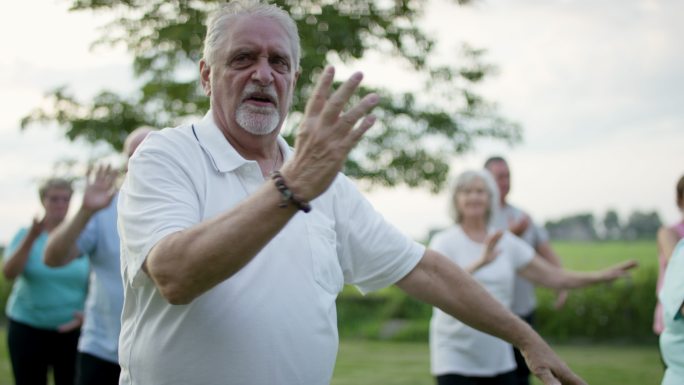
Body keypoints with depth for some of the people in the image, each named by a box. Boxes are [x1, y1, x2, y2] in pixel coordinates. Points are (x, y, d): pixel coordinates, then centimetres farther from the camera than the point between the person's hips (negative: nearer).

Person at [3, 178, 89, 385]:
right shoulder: (25, 234, 1)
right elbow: (9, 273, -15)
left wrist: (87, 314, -10)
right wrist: (31, 238, -26)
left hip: (71, 329, 0)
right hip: (27, 328, 0)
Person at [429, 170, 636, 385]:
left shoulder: (507, 243, 7)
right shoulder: (444, 242, -6)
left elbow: (554, 277, 9)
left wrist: (601, 276, -2)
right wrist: (480, 263, -39)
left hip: (499, 357, 5)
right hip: (455, 357, -5)